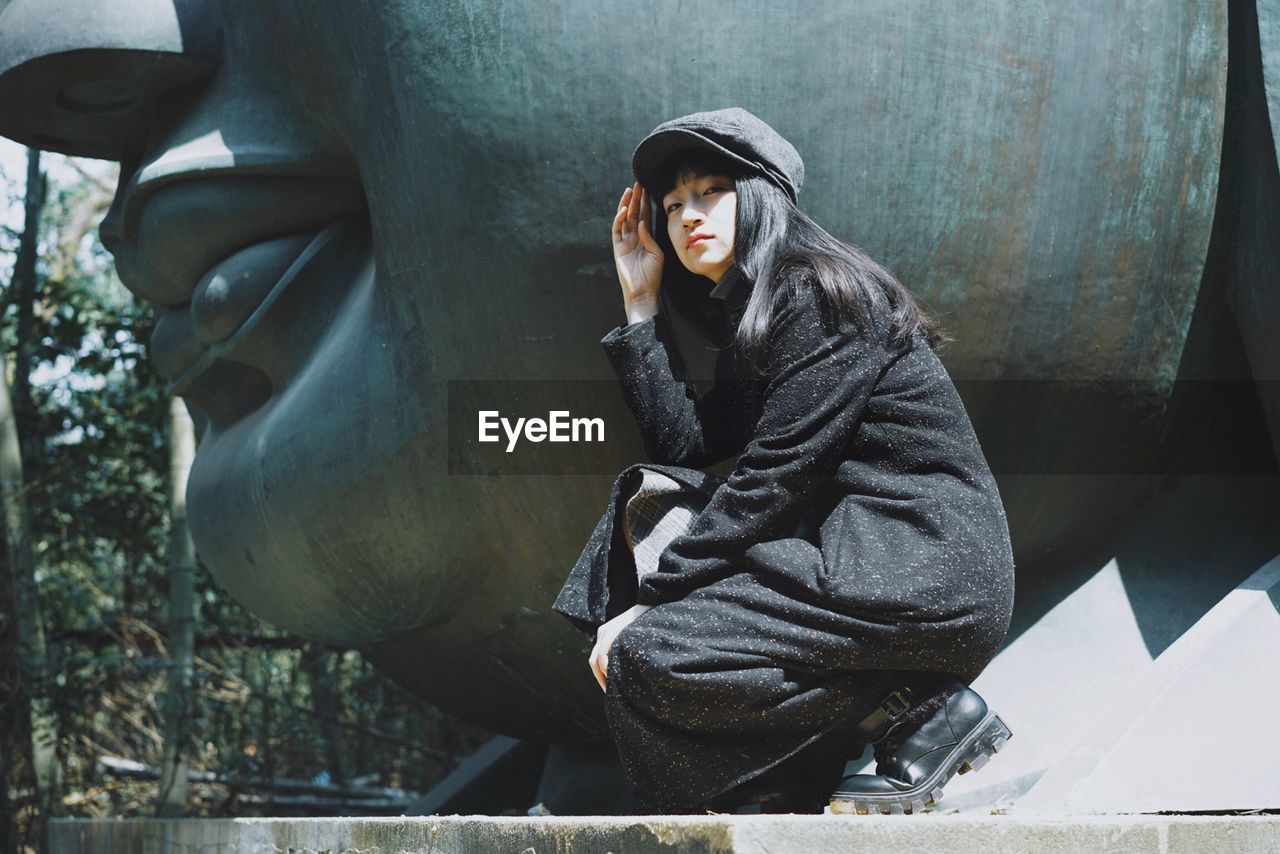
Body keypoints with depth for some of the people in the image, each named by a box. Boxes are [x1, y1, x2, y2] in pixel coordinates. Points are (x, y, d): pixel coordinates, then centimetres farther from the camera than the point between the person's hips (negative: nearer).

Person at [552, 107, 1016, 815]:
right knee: (652, 502, 7)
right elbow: (682, 446, 9)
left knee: (645, 656, -15)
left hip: (931, 576, -10)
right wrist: (642, 304, 13)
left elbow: (775, 479, -15)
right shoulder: (751, 316, 20)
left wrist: (651, 598, -12)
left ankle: (923, 710, -8)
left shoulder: (821, 292, -9)